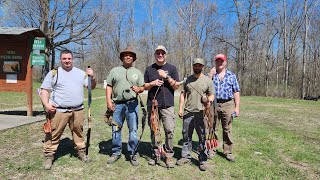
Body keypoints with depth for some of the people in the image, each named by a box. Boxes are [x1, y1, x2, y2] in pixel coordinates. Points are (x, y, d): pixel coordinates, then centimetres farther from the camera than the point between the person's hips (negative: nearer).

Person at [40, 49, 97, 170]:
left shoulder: (81, 73, 11)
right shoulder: (53, 73, 2)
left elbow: (91, 87, 11)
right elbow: (44, 90, 2)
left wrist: (92, 77, -9)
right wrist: (46, 104, -13)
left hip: (78, 110, 3)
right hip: (59, 111, -3)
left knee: (78, 132, 13)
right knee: (53, 135, 0)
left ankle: (81, 152, 26)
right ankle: (49, 157, 13)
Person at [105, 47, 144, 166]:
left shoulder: (137, 72, 13)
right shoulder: (115, 71, 11)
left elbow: (143, 87, 11)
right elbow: (109, 86, 8)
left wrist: (138, 89, -13)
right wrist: (108, 101, -4)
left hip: (132, 104, 0)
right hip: (117, 104, 1)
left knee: (133, 130, 1)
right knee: (116, 130, 7)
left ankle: (132, 154, 14)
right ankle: (116, 153, 23)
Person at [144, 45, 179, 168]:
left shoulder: (172, 68, 8)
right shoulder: (149, 69, 13)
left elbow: (176, 86, 1)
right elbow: (144, 86, 13)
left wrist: (166, 77, -11)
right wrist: (152, 83, -7)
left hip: (167, 105, -2)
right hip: (152, 105, 2)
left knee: (170, 130, -8)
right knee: (154, 130, 7)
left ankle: (169, 155, 6)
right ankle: (156, 153, 21)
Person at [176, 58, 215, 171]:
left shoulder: (207, 80, 3)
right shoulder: (188, 79, 10)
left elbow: (212, 95, 3)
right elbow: (183, 94, 11)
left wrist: (210, 101, -20)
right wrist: (180, 108, 3)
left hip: (201, 113, -3)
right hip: (188, 112, 3)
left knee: (203, 137, 4)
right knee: (186, 136, 11)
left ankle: (202, 160, 17)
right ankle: (186, 157, 26)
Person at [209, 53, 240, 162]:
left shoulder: (231, 75, 9)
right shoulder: (211, 74, 10)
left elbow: (236, 92, 7)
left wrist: (237, 107, -1)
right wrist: (210, 75, -10)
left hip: (227, 105, 0)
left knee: (227, 129, 5)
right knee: (212, 129, 6)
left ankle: (228, 152, 15)